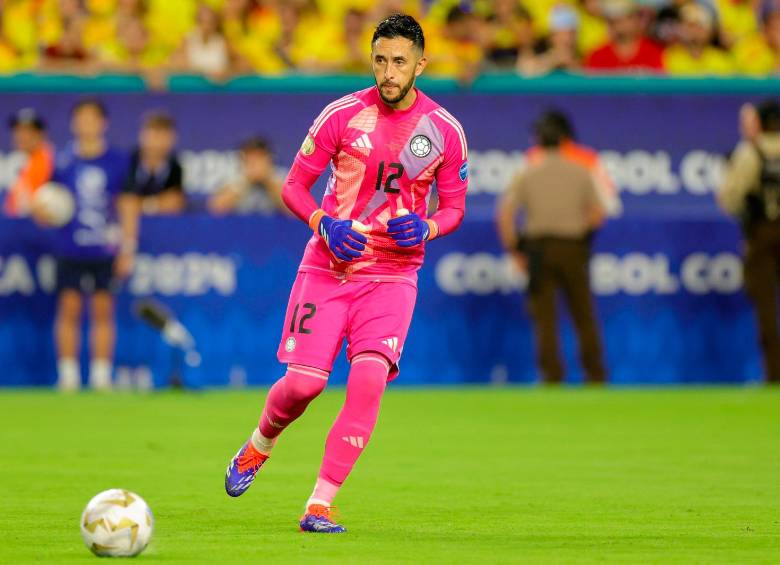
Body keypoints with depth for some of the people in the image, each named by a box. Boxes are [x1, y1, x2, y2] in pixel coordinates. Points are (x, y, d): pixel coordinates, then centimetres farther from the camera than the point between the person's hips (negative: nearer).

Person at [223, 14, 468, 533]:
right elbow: (295, 185, 3)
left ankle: (321, 505, -14)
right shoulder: (343, 115, -4)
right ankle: (259, 447, 29)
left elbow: (454, 206, 10)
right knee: (303, 381, -6)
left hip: (393, 275, 0)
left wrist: (425, 228, -12)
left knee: (369, 379, -18)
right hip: (328, 268, 0)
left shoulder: (445, 131, -1)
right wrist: (326, 224, -16)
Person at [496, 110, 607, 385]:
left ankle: (552, 374, -6)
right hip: (573, 248, 1)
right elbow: (598, 213, 0)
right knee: (583, 315, 9)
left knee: (544, 318, 1)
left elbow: (505, 215, -8)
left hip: (538, 247, -1)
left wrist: (514, 250, 2)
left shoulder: (526, 174, 0)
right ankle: (595, 373, 8)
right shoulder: (580, 173, 3)